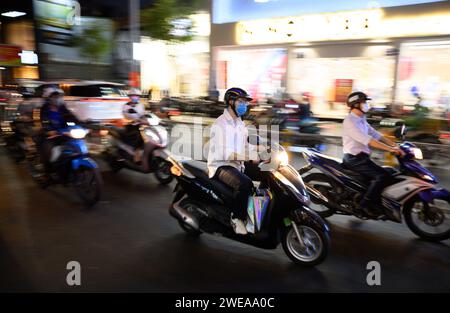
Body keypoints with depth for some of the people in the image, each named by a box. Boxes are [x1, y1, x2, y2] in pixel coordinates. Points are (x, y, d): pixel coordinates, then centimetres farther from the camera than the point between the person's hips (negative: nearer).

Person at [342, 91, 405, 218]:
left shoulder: (361, 120, 15)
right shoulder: (350, 121, -18)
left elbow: (376, 134, 12)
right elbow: (367, 140, -27)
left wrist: (395, 145, 1)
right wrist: (391, 149, -30)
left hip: (361, 157, 10)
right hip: (354, 158, -10)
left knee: (384, 172, 14)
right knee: (382, 175, -20)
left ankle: (377, 202, 22)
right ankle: (366, 203, -12)